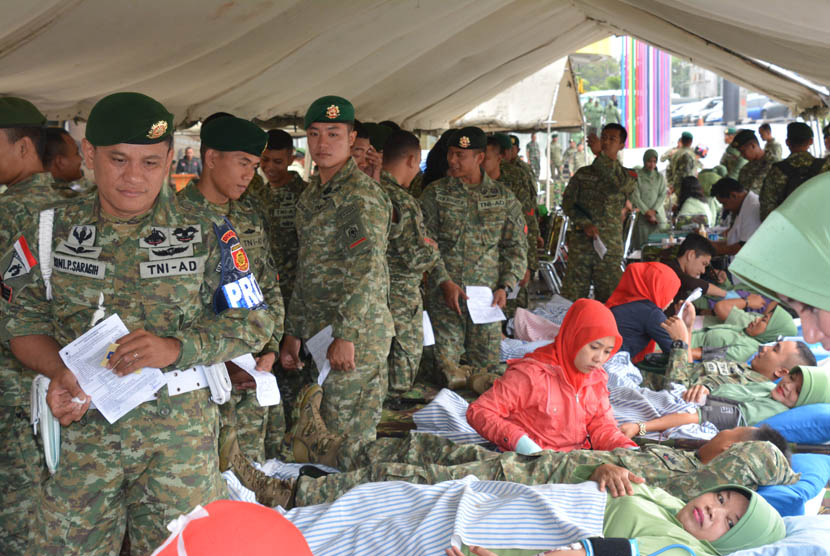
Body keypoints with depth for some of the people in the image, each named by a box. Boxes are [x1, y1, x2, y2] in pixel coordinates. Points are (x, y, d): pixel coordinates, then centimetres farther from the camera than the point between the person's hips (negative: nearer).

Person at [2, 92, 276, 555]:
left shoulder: (204, 234, -2)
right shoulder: (50, 233, 3)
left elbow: (252, 322, -1)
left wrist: (177, 349, -17)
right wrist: (59, 372, -14)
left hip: (179, 434, -1)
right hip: (79, 427, 1)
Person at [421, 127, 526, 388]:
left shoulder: (504, 197, 8)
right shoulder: (436, 194, 4)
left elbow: (516, 246, 10)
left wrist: (505, 286, -3)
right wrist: (444, 282, -12)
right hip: (445, 291, -1)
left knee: (487, 364, 1)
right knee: (447, 361, -8)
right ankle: (448, 368, 23)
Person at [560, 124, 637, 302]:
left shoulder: (628, 175, 8)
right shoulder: (583, 174, 14)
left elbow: (618, 184, -16)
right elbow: (567, 202, 6)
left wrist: (600, 154, -13)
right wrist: (584, 224, -10)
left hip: (609, 245, -1)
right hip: (580, 243, 2)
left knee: (608, 299, -2)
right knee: (571, 298, -1)